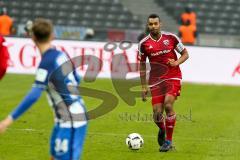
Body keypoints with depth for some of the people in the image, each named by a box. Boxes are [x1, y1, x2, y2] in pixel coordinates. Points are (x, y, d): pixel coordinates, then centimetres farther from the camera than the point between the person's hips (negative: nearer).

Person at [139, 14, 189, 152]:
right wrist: (144, 87, 8)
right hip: (156, 80, 2)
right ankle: (162, 131, 31)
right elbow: (142, 65, 10)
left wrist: (177, 62, -13)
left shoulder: (170, 37, -2)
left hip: (173, 77, -2)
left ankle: (168, 140, -10)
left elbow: (185, 54, 8)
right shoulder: (144, 44, 1)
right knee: (157, 113, -6)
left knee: (168, 104, -23)